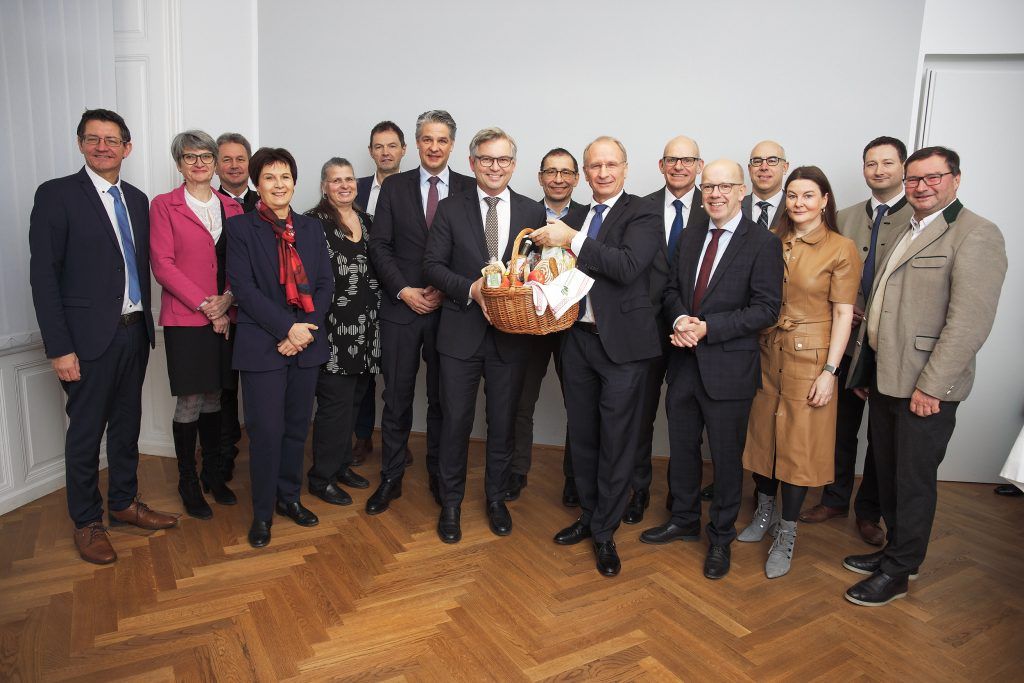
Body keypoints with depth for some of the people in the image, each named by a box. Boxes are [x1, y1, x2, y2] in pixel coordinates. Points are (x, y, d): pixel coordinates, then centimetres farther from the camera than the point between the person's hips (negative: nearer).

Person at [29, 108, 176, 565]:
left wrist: (146, 322, 9)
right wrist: (59, 348, -15)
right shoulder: (56, 195, -8)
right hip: (90, 337, -5)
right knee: (86, 432, 7)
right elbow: (43, 276, -11)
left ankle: (124, 503, 34)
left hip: (134, 332, 6)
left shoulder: (137, 200, 10)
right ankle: (87, 522, 23)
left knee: (127, 424, 17)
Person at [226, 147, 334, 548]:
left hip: (307, 342, 4)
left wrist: (305, 330, -8)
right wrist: (287, 328, -16)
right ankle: (262, 512, 16)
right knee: (266, 430, -1)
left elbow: (325, 285, 6)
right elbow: (243, 287, -9)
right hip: (262, 345, -4)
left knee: (297, 426, 12)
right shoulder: (241, 227, 0)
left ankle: (289, 497, 29)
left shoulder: (311, 228, 11)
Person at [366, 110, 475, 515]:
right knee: (397, 398, 6)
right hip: (401, 307, 1)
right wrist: (404, 291, -10)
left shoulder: (469, 189, 3)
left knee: (442, 398, 10)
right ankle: (391, 479, 19)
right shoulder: (394, 187, 5)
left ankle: (440, 477, 25)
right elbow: (380, 246, 1)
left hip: (449, 309, 0)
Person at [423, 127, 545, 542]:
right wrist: (471, 289, -17)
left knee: (503, 422, 12)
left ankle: (496, 499, 32)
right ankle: (451, 503, 25)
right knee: (456, 421, 7)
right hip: (462, 333, -1)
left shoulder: (533, 212, 5)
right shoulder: (451, 209, 1)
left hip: (510, 336, 1)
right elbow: (432, 264, -2)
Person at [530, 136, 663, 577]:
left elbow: (628, 265, -23)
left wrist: (572, 241, -22)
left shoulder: (642, 214, -7)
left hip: (622, 344, -6)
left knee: (616, 442, 4)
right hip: (578, 340, 6)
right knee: (582, 436, 16)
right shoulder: (574, 219, 12)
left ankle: (605, 533, 20)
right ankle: (589, 516, 35)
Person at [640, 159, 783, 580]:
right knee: (681, 448, 17)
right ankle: (684, 520, 38)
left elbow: (766, 309, -14)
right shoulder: (690, 236, 10)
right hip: (684, 362, 6)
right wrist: (679, 319, -9)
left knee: (726, 457, 9)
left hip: (728, 367, -5)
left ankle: (721, 537, 28)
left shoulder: (763, 243, -9)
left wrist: (707, 328, -20)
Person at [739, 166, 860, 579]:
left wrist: (829, 371, -13)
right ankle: (764, 513, 34)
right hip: (766, 353, 4)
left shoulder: (841, 249, -6)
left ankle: (786, 537, 18)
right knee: (762, 434, 13)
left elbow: (843, 313, -8)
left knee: (799, 444, 3)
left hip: (810, 358, -4)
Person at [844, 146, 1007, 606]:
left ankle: (898, 572, 20)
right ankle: (896, 548, 36)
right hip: (883, 377, 8)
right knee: (888, 473, 18)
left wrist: (930, 386, -21)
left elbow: (970, 321, -19)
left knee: (913, 481, 5)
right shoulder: (906, 234, 16)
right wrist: (865, 368, 14)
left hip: (925, 385, -8)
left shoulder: (976, 235, -11)